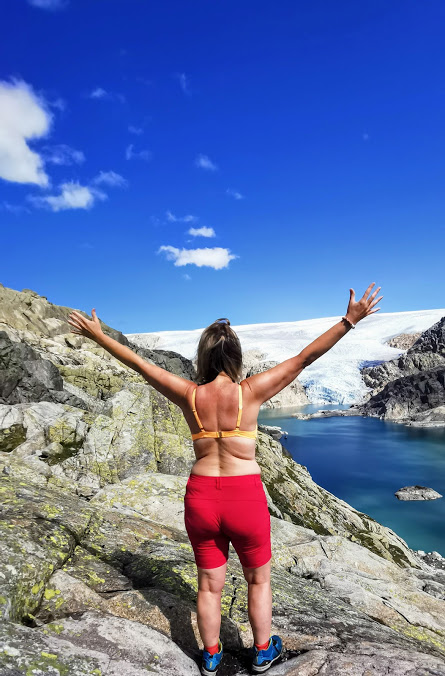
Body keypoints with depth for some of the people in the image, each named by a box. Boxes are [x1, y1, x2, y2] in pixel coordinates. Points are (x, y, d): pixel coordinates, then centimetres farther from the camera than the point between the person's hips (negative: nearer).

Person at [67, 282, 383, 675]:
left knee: (209, 585, 23)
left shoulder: (189, 395, -8)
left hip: (201, 497, 2)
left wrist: (96, 335, 12)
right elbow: (304, 359, -13)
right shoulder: (250, 392, -14)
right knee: (258, 579, 24)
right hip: (245, 497, -2)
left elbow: (139, 363, 1)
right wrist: (349, 320, -9)